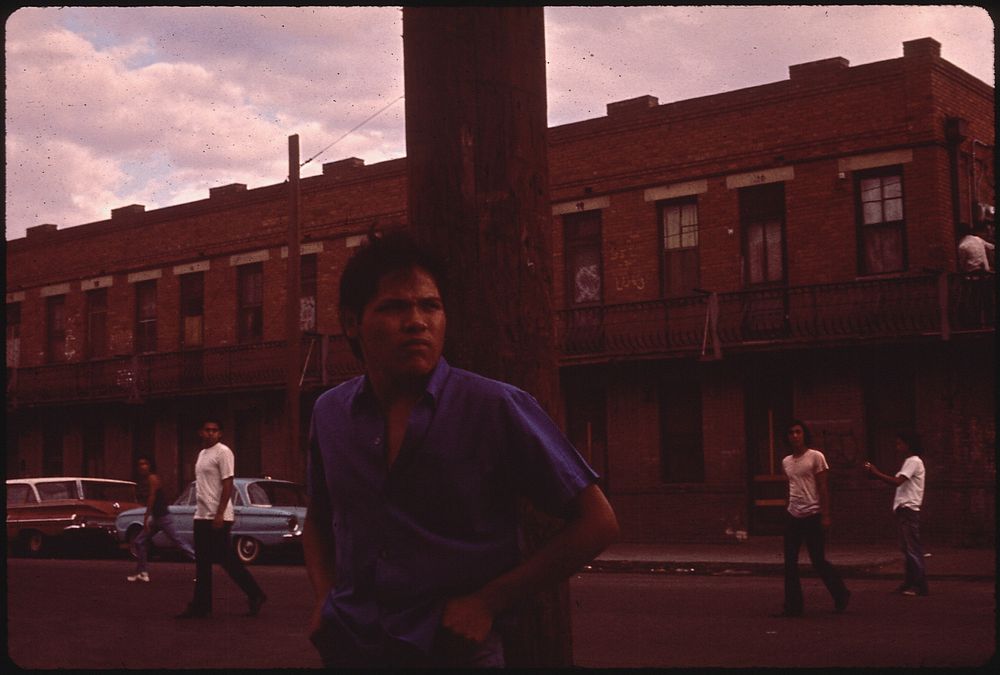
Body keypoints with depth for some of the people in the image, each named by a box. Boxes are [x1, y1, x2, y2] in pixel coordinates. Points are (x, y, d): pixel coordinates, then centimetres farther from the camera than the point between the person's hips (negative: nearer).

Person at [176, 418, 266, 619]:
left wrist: (219, 514, -22)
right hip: (201, 516, 9)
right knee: (202, 564, 9)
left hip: (217, 518, -9)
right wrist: (201, 514, 18)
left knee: (227, 560, -6)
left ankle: (255, 595, 4)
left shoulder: (223, 452, -10)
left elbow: (228, 484, -16)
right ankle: (201, 606, 12)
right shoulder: (202, 454, 17)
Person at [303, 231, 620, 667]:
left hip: (454, 652, -3)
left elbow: (596, 523, -9)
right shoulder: (329, 413, 1)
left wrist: (488, 603, -13)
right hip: (347, 647, 4)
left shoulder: (495, 408, -12)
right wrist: (324, 596, 2)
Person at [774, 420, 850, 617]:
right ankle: (793, 606, 6)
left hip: (812, 515, -6)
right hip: (793, 517, 6)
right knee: (790, 563, 2)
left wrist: (825, 515, -12)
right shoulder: (786, 462, 11)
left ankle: (841, 595, 21)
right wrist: (790, 509, 16)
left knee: (818, 560, 0)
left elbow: (823, 488, -8)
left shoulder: (815, 457, -5)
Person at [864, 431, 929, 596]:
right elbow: (898, 482, 18)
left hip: (908, 509, -10)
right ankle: (910, 583, 16)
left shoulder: (913, 461, -10)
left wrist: (875, 472, -16)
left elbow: (897, 482, -20)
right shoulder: (909, 462, 21)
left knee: (912, 547, -9)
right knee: (907, 547, 11)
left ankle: (920, 586, -8)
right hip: (903, 509, 10)